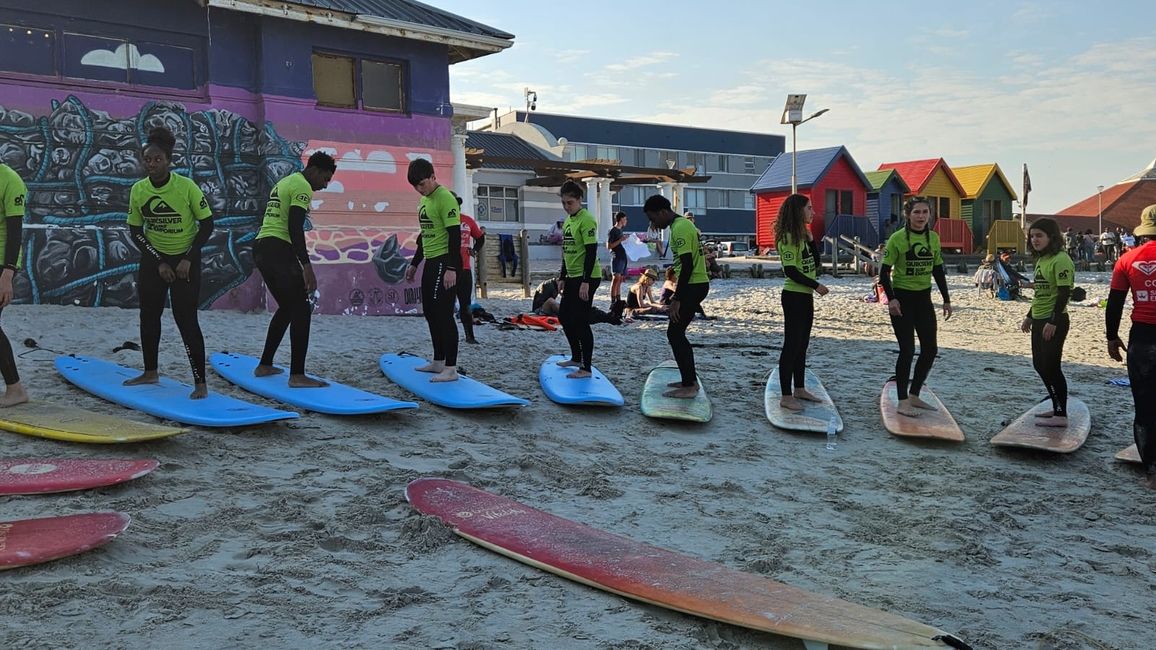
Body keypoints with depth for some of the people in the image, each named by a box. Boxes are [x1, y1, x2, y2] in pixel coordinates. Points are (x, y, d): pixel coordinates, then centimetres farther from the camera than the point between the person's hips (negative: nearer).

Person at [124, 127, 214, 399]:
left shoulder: (187, 187, -18)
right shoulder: (138, 190, -7)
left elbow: (207, 224, -11)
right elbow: (135, 231, 1)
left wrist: (188, 260, -15)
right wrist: (159, 262, -8)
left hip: (185, 259, -4)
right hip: (153, 259, 4)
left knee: (186, 319, -8)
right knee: (148, 314, 11)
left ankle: (201, 383, -3)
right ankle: (151, 373, 28)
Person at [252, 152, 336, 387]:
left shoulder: (284, 182, 24)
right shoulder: (302, 186, -7)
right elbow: (295, 227, -19)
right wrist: (306, 266, -23)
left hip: (260, 247, 10)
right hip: (278, 249, -10)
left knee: (287, 307, 20)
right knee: (301, 310, -8)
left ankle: (264, 365, 25)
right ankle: (297, 375, -12)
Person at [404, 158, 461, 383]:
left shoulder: (445, 198, -14)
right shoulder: (424, 200, 15)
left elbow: (455, 235, -19)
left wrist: (452, 268, -24)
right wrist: (414, 263, 25)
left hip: (444, 263, -10)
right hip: (430, 262, 10)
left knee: (443, 314, -10)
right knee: (430, 312, 14)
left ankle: (451, 368, -8)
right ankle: (438, 362, 24)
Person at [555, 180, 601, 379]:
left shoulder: (586, 220, -15)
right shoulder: (568, 221, 13)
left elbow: (591, 252, -19)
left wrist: (585, 282, -22)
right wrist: (562, 277, 20)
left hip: (586, 278, -10)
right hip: (572, 277, 10)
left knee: (580, 321, -7)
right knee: (564, 317, 16)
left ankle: (586, 368, 2)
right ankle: (576, 357, 31)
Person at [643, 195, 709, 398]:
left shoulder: (679, 228, -17)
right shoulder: (683, 224, 15)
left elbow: (687, 265, -23)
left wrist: (676, 299, -22)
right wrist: (678, 294, 25)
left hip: (692, 286, -10)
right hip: (697, 284, 10)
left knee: (674, 333, -7)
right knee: (677, 333, 14)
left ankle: (689, 386, -4)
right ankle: (690, 379, 21)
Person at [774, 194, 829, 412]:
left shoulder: (802, 235, 12)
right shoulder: (788, 237, -15)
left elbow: (815, 263, 10)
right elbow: (790, 270, -20)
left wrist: (810, 238, 1)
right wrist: (816, 285, -17)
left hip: (806, 296, 9)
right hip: (794, 296, -9)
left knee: (802, 344, 14)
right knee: (791, 345, -6)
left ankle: (799, 388, 24)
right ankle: (786, 396, -2)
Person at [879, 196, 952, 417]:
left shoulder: (933, 238, 5)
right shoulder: (897, 238, -11)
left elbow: (938, 271, 14)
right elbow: (884, 271, -11)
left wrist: (946, 300, 12)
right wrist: (891, 299, -22)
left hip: (923, 298, 6)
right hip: (902, 299, -6)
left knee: (930, 349, 7)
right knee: (907, 350, -8)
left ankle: (914, 395, 22)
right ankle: (902, 401, 4)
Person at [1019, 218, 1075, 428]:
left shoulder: (1060, 260, -15)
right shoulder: (1042, 259, 13)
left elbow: (1064, 293, -19)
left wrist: (1053, 322, -22)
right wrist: (1029, 317, 22)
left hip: (1054, 321, -10)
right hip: (1038, 321, 10)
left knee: (1051, 366, -5)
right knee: (1040, 365, 14)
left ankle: (1061, 414, 3)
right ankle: (1057, 407, 24)